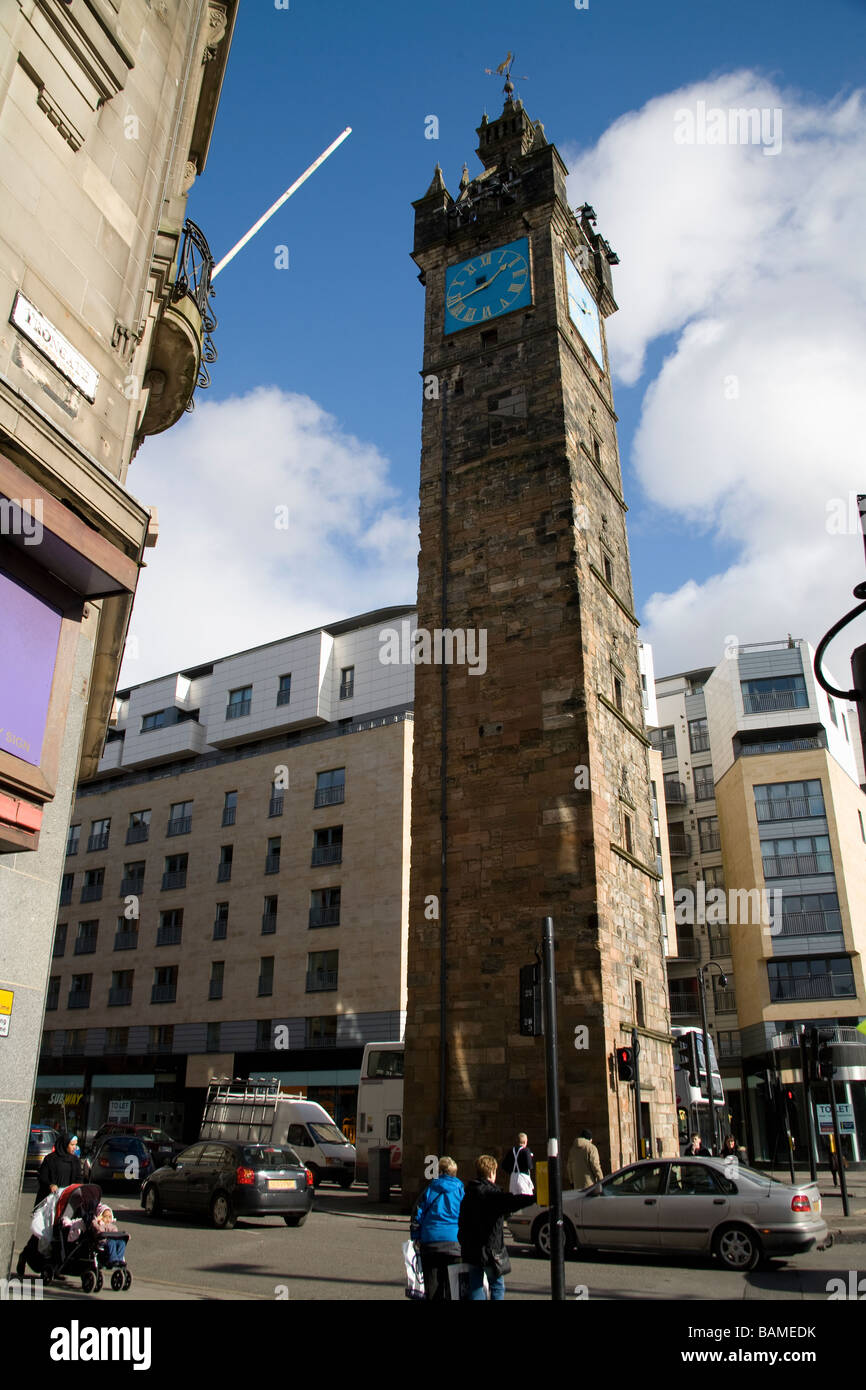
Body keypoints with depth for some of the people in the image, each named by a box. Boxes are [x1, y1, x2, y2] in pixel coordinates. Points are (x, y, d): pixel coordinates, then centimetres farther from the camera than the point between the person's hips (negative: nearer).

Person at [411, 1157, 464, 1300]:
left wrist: (416, 1238, 14)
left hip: (430, 1240, 1)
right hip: (454, 1242, -1)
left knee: (432, 1286, 9)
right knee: (452, 1286, 6)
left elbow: (417, 1215, 6)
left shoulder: (429, 1189, 7)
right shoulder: (461, 1190, 4)